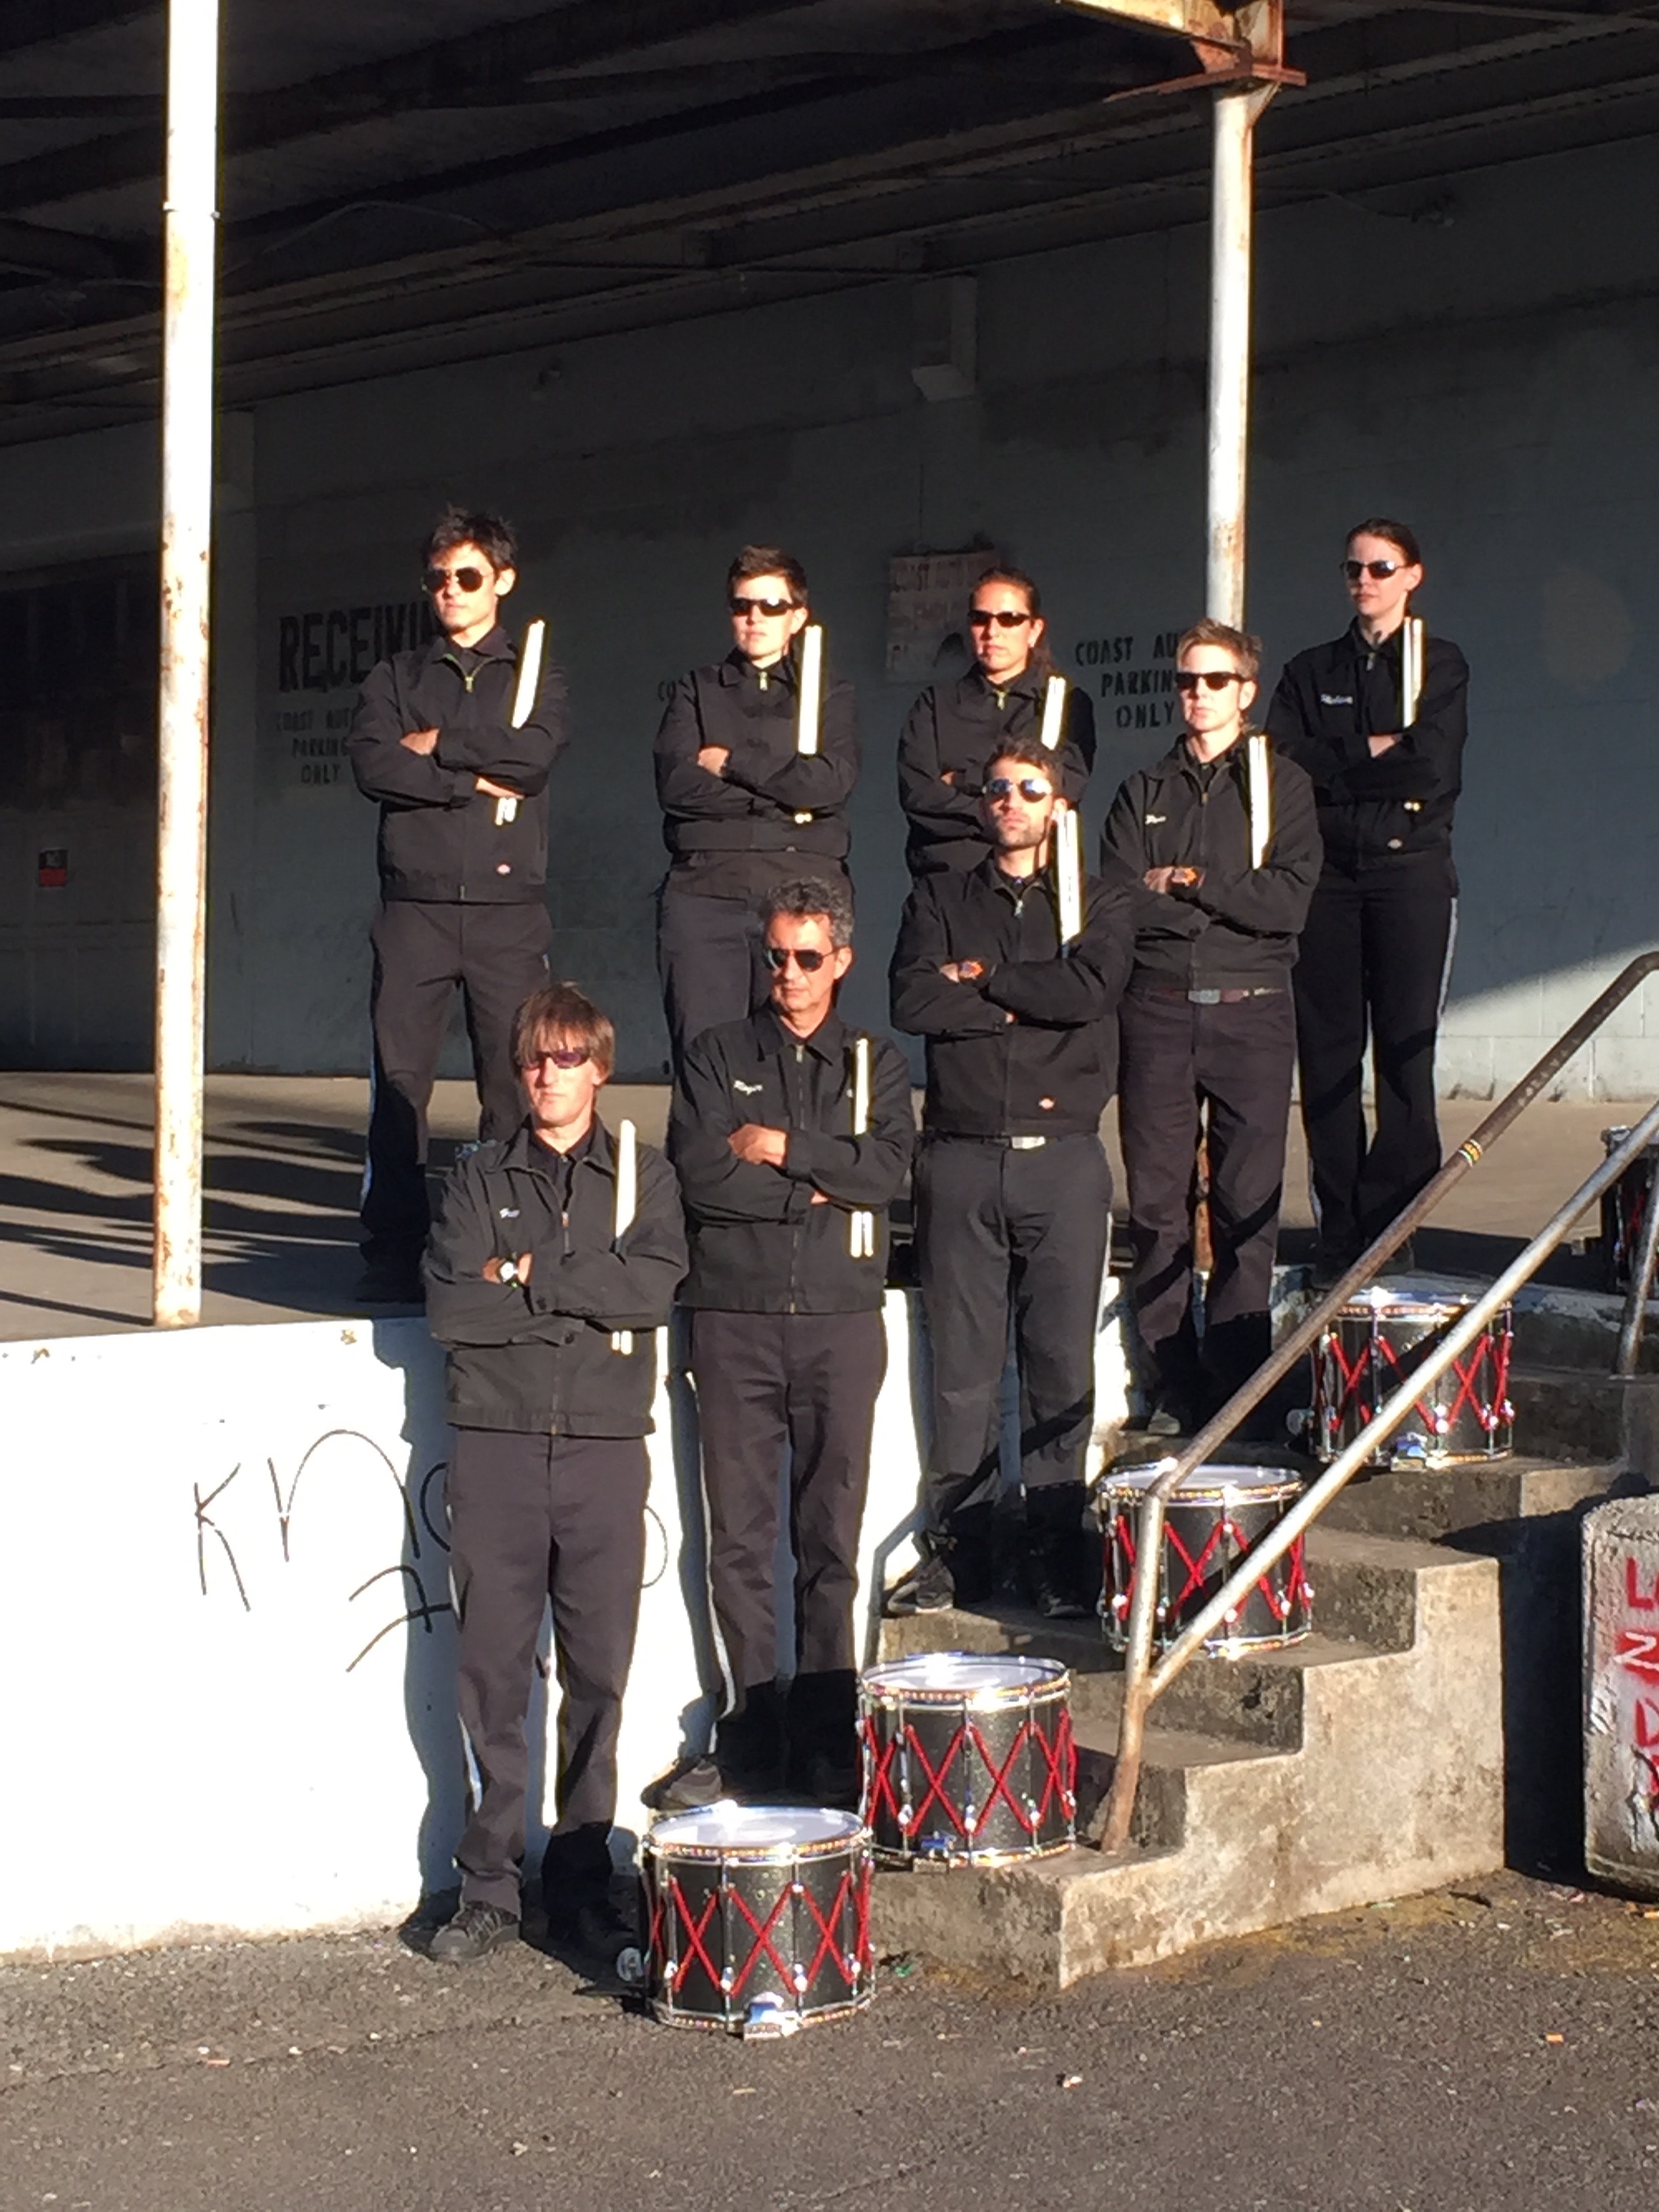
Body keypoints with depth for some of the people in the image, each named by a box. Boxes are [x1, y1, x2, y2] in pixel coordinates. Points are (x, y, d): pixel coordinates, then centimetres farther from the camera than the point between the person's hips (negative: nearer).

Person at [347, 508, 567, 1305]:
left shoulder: (534, 674, 14)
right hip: (415, 903, 1)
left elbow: (535, 754, -7)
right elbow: (372, 763, -2)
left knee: (515, 1078, -4)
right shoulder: (397, 677, 17)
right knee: (399, 1076, -4)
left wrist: (437, 748, -2)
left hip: (508, 907, -1)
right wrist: (478, 780, -7)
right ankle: (393, 1251, -1)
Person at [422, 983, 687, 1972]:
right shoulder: (481, 1178, 10)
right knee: (495, 1669, 0)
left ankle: (584, 1881, 12)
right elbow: (450, 1304, -5)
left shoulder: (645, 1175, 9)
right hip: (497, 1444, 0)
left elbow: (655, 1286, -8)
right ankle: (491, 1885, 8)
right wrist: (584, 1302, -9)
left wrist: (528, 1276, -8)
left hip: (604, 1447, 0)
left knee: (599, 1674, 2)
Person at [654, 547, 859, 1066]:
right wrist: (783, 800, -4)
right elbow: (677, 783, -1)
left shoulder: (830, 695, 16)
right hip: (705, 891, 0)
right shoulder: (696, 691, 17)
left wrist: (731, 764, 0)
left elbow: (830, 783, -3)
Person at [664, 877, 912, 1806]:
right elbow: (699, 1172, -5)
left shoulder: (878, 1063, 12)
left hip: (841, 1319, 0)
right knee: (740, 1535, 0)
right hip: (736, 1318, 0)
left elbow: (886, 1169, -6)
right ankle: (753, 1736, 6)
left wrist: (778, 1150, -7)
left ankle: (827, 1741, 6)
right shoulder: (719, 1057, 10)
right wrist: (818, 1188, -8)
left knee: (832, 1537, 1)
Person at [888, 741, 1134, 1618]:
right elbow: (913, 1001, -3)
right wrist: (1021, 1004, -5)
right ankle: (956, 1551, 8)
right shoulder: (941, 899, 14)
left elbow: (1089, 990, -9)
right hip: (960, 1156, 1)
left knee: (1062, 1363, -1)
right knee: (961, 1364, 1)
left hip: (1063, 1159, -1)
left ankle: (1058, 1555, 6)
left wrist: (981, 976, -3)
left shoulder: (1097, 902, 12)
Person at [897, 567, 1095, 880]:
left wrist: (962, 781, 1)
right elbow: (917, 795, 3)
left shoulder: (1066, 702, 14)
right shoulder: (935, 704, 17)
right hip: (945, 875, 1)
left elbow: (1067, 784, -3)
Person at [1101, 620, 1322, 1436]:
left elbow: (1289, 903, -5)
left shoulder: (1282, 786, 9)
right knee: (1156, 1203, -1)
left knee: (1249, 1207, -3)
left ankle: (1238, 1385, 3)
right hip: (1158, 1009, 2)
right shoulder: (1145, 791, 15)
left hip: (1250, 1011, -2)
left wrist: (1188, 883, -8)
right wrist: (1232, 904, -8)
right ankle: (1174, 1385, 6)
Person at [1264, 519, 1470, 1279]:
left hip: (1412, 875, -2)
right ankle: (1340, 1230, 2)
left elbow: (1432, 766, -9)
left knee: (1404, 1055, -5)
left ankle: (1391, 1225, -2)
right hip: (1328, 876, 3)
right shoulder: (1310, 672, 16)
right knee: (1328, 1056, -1)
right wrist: (1375, 754, -6)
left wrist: (1334, 764, -3)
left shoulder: (1441, 665, 8)